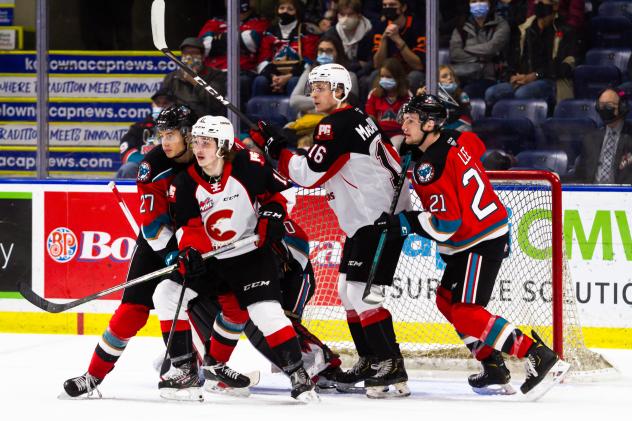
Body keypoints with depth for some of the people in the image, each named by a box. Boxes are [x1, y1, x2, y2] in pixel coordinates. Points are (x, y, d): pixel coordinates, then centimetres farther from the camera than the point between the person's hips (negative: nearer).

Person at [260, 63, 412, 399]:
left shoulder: (336, 126, -16)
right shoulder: (357, 119, 15)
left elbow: (310, 174, -17)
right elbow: (392, 160, 18)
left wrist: (278, 150, -7)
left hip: (380, 219, -11)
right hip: (363, 219, 11)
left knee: (362, 291, -13)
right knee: (348, 289, 13)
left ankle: (391, 367, -14)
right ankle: (370, 361, 19)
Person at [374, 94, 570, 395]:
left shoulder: (430, 168, -24)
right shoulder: (456, 140, 2)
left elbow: (445, 223, -26)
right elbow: (477, 147, 26)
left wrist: (402, 223, -22)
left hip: (481, 243, -10)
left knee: (465, 313, -13)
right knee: (447, 301, 17)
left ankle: (539, 356, -16)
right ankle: (493, 368, 19)